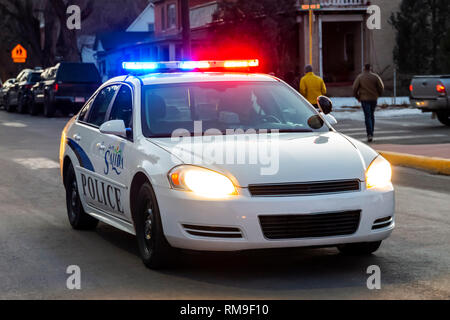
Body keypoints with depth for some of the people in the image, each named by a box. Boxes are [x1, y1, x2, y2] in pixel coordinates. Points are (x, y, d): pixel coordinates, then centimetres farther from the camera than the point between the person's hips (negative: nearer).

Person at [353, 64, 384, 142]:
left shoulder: (360, 77, -5)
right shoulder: (375, 76, 0)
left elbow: (355, 88, -6)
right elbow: (381, 87, -1)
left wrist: (357, 97, 9)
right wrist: (378, 94, 17)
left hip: (364, 98, -2)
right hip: (374, 98, 2)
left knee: (367, 116, -5)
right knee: (372, 115, 17)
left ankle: (370, 134, -17)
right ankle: (371, 132, 21)